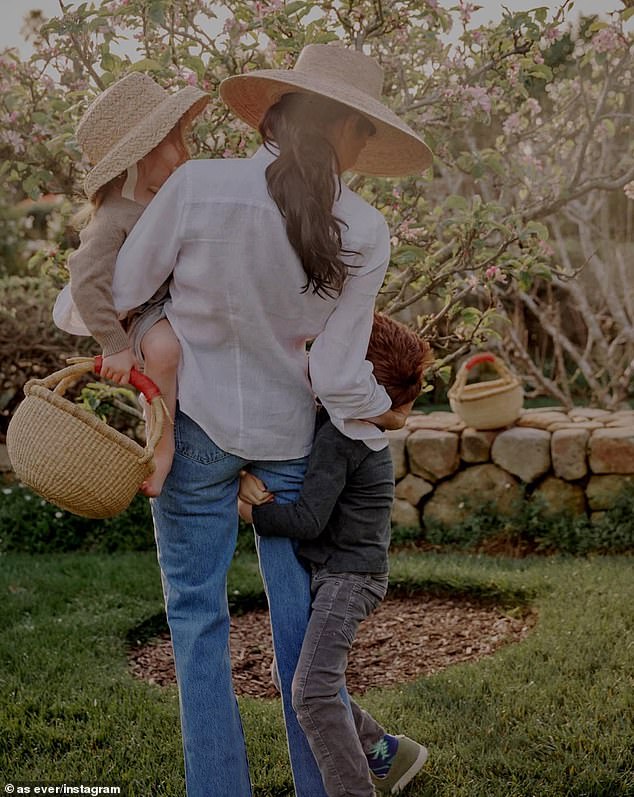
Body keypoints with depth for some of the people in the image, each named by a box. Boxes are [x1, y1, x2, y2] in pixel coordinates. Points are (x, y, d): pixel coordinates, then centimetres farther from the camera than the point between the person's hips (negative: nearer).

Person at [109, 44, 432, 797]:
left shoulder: (196, 186, -17)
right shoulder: (364, 234, -13)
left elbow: (118, 296, -8)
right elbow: (338, 377, -11)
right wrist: (385, 416, 9)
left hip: (195, 423, -2)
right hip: (287, 432, 2)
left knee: (196, 616, 11)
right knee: (297, 612, 15)